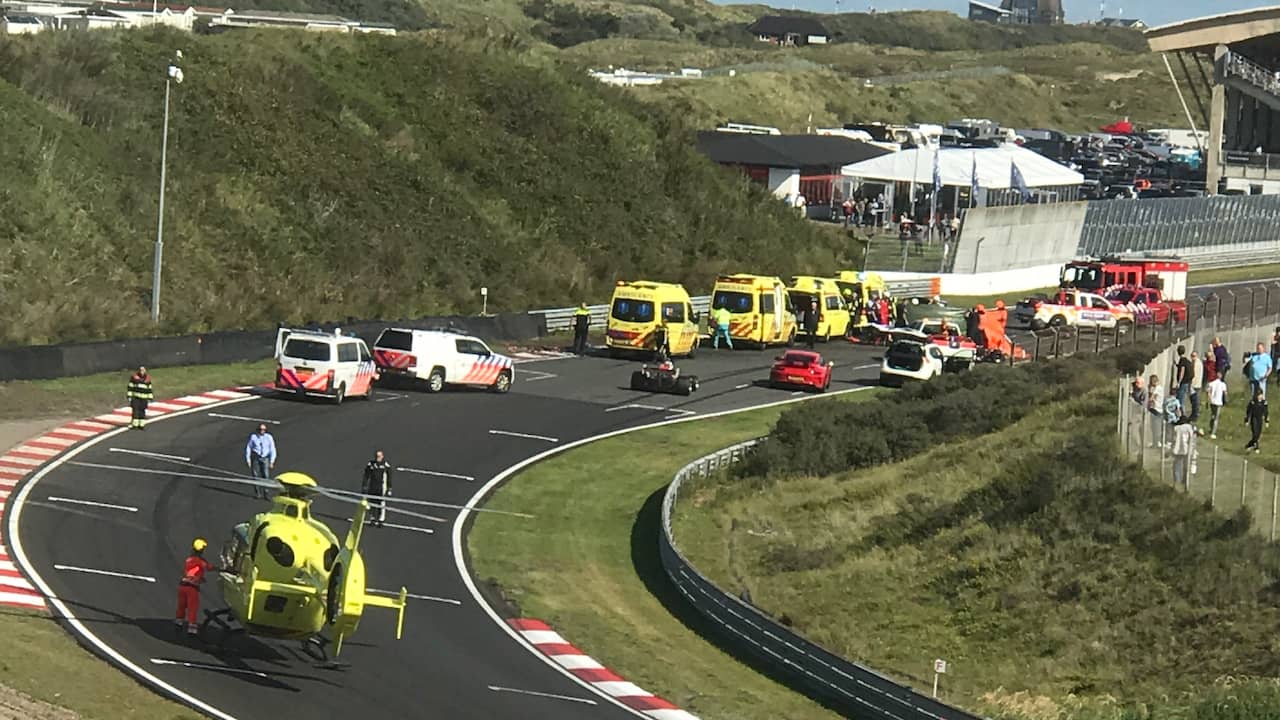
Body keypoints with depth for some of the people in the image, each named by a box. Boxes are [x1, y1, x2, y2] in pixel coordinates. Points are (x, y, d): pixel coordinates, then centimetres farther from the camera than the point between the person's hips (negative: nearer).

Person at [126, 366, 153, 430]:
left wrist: (150, 398, 11)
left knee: (142, 412, 2)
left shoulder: (147, 379, 8)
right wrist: (129, 396, -5)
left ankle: (141, 425, 8)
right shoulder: (134, 377, -1)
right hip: (135, 397, -3)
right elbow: (130, 387, 0)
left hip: (144, 398, 3)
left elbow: (149, 389, 13)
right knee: (135, 411, -8)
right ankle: (135, 425, -4)